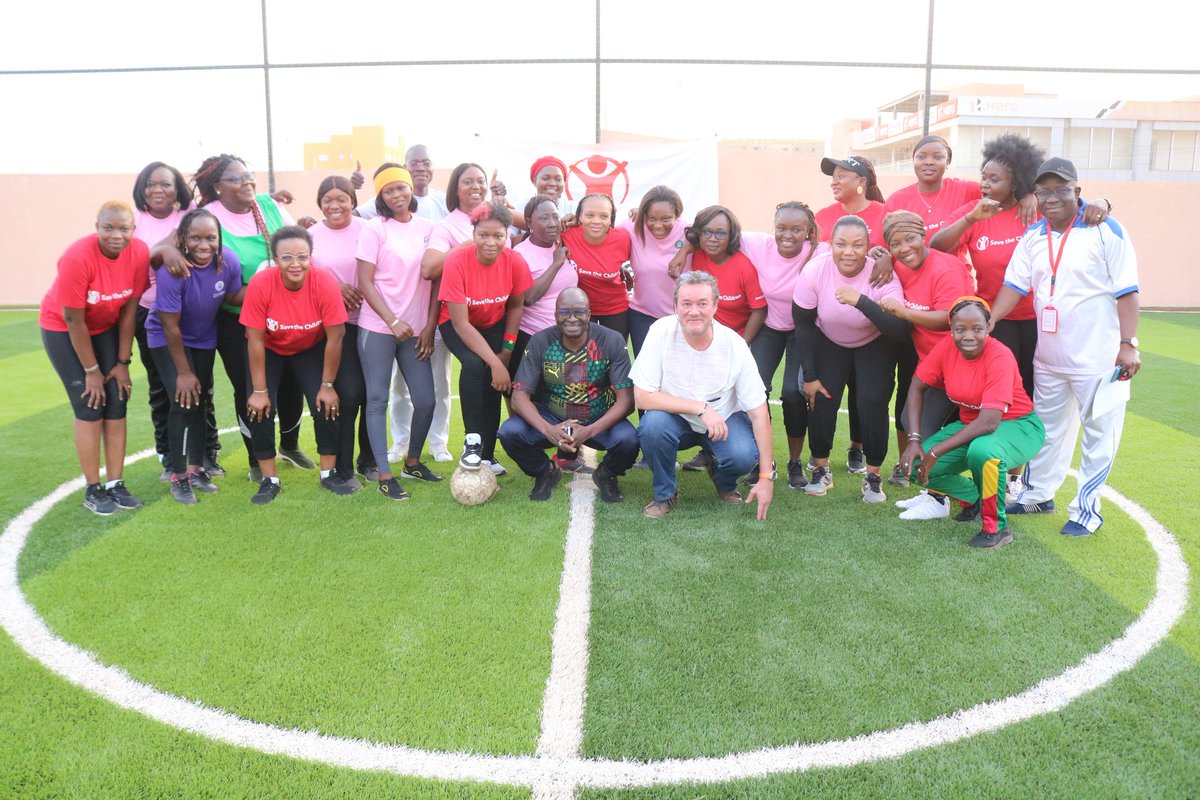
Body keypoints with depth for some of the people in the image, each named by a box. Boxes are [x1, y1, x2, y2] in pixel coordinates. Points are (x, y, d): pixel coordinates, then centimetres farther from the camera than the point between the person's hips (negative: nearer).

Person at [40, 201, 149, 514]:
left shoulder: (140, 253, -20)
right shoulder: (77, 258, -32)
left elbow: (129, 310, -10)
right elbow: (74, 321, -22)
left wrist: (122, 362, -6)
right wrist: (91, 370, -15)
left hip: (106, 328, 4)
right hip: (62, 329, -4)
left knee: (117, 404, -1)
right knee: (90, 406, -8)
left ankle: (116, 484, 9)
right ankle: (93, 490, 2)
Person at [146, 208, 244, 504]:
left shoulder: (229, 261, -21)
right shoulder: (172, 271, -32)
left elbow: (233, 296, -3)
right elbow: (171, 327, -25)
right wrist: (183, 372, -18)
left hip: (204, 338, 5)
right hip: (167, 340, -5)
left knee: (201, 400, 10)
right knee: (183, 400, -14)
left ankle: (196, 468, 25)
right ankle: (178, 476, 0)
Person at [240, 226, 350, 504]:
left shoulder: (325, 283, -29)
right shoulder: (260, 284, -30)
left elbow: (335, 338, -19)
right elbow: (255, 340, -22)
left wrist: (327, 385, -13)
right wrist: (259, 390, -17)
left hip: (311, 349, 1)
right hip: (269, 350, 0)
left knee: (325, 405, -11)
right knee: (260, 408, -13)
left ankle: (329, 473, 9)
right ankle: (270, 480, 3)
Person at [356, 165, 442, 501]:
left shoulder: (427, 227, 6)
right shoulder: (374, 229, -3)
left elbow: (435, 279, 6)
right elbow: (365, 283, -7)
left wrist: (429, 326, 0)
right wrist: (393, 322, -15)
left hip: (416, 331, 3)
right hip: (378, 328, -3)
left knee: (426, 401, 4)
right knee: (377, 400, 0)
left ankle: (412, 461, 26)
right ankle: (384, 475, 7)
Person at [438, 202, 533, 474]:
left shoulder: (515, 262, -21)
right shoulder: (457, 262, -29)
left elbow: (516, 306, -2)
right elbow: (461, 322, -28)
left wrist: (507, 348, -10)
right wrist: (495, 363, -32)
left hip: (495, 324, 3)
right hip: (458, 324, -3)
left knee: (493, 380, -14)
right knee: (474, 364, -31)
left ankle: (487, 456, 3)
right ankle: (472, 441, -16)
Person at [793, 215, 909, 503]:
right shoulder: (814, 271, -26)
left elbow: (900, 332, -37)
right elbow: (803, 324, -13)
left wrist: (861, 301, -49)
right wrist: (809, 376, -11)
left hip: (874, 344, -1)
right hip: (829, 342, 2)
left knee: (872, 402, -15)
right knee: (821, 398, -10)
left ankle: (873, 476, 3)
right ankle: (821, 470, 10)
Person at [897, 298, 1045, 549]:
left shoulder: (1000, 357, -26)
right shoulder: (947, 347, -11)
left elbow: (989, 422, -32)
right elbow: (917, 387, -1)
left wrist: (936, 452, -30)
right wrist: (914, 440, -12)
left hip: (1017, 426, -6)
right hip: (971, 424, 6)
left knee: (981, 452, -40)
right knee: (916, 465, -12)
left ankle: (996, 526, -16)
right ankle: (974, 498, 14)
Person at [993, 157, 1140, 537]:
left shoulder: (1106, 230, -8)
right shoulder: (1033, 237, 5)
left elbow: (1126, 291, -9)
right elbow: (1014, 286, 1)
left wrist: (1128, 344, -13)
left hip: (1099, 357, -5)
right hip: (1048, 357, 5)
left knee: (1099, 434, 4)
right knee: (1048, 428, 17)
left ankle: (1087, 509, 16)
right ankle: (1037, 495, 31)